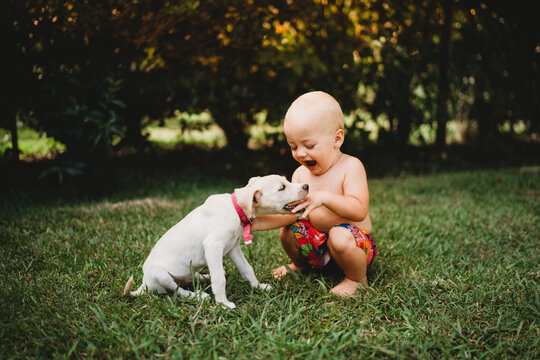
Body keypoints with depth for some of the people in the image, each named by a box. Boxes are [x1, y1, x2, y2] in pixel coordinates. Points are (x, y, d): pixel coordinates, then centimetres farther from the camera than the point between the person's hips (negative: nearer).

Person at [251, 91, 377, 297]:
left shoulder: (350, 167, -17)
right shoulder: (300, 174, 0)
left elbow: (359, 210, -28)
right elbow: (290, 212, -5)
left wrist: (324, 197, -43)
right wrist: (258, 222, -21)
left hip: (354, 241, -6)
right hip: (319, 243, 6)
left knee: (340, 234, -34)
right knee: (287, 229, -8)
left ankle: (357, 279, -5)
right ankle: (300, 264, 24)